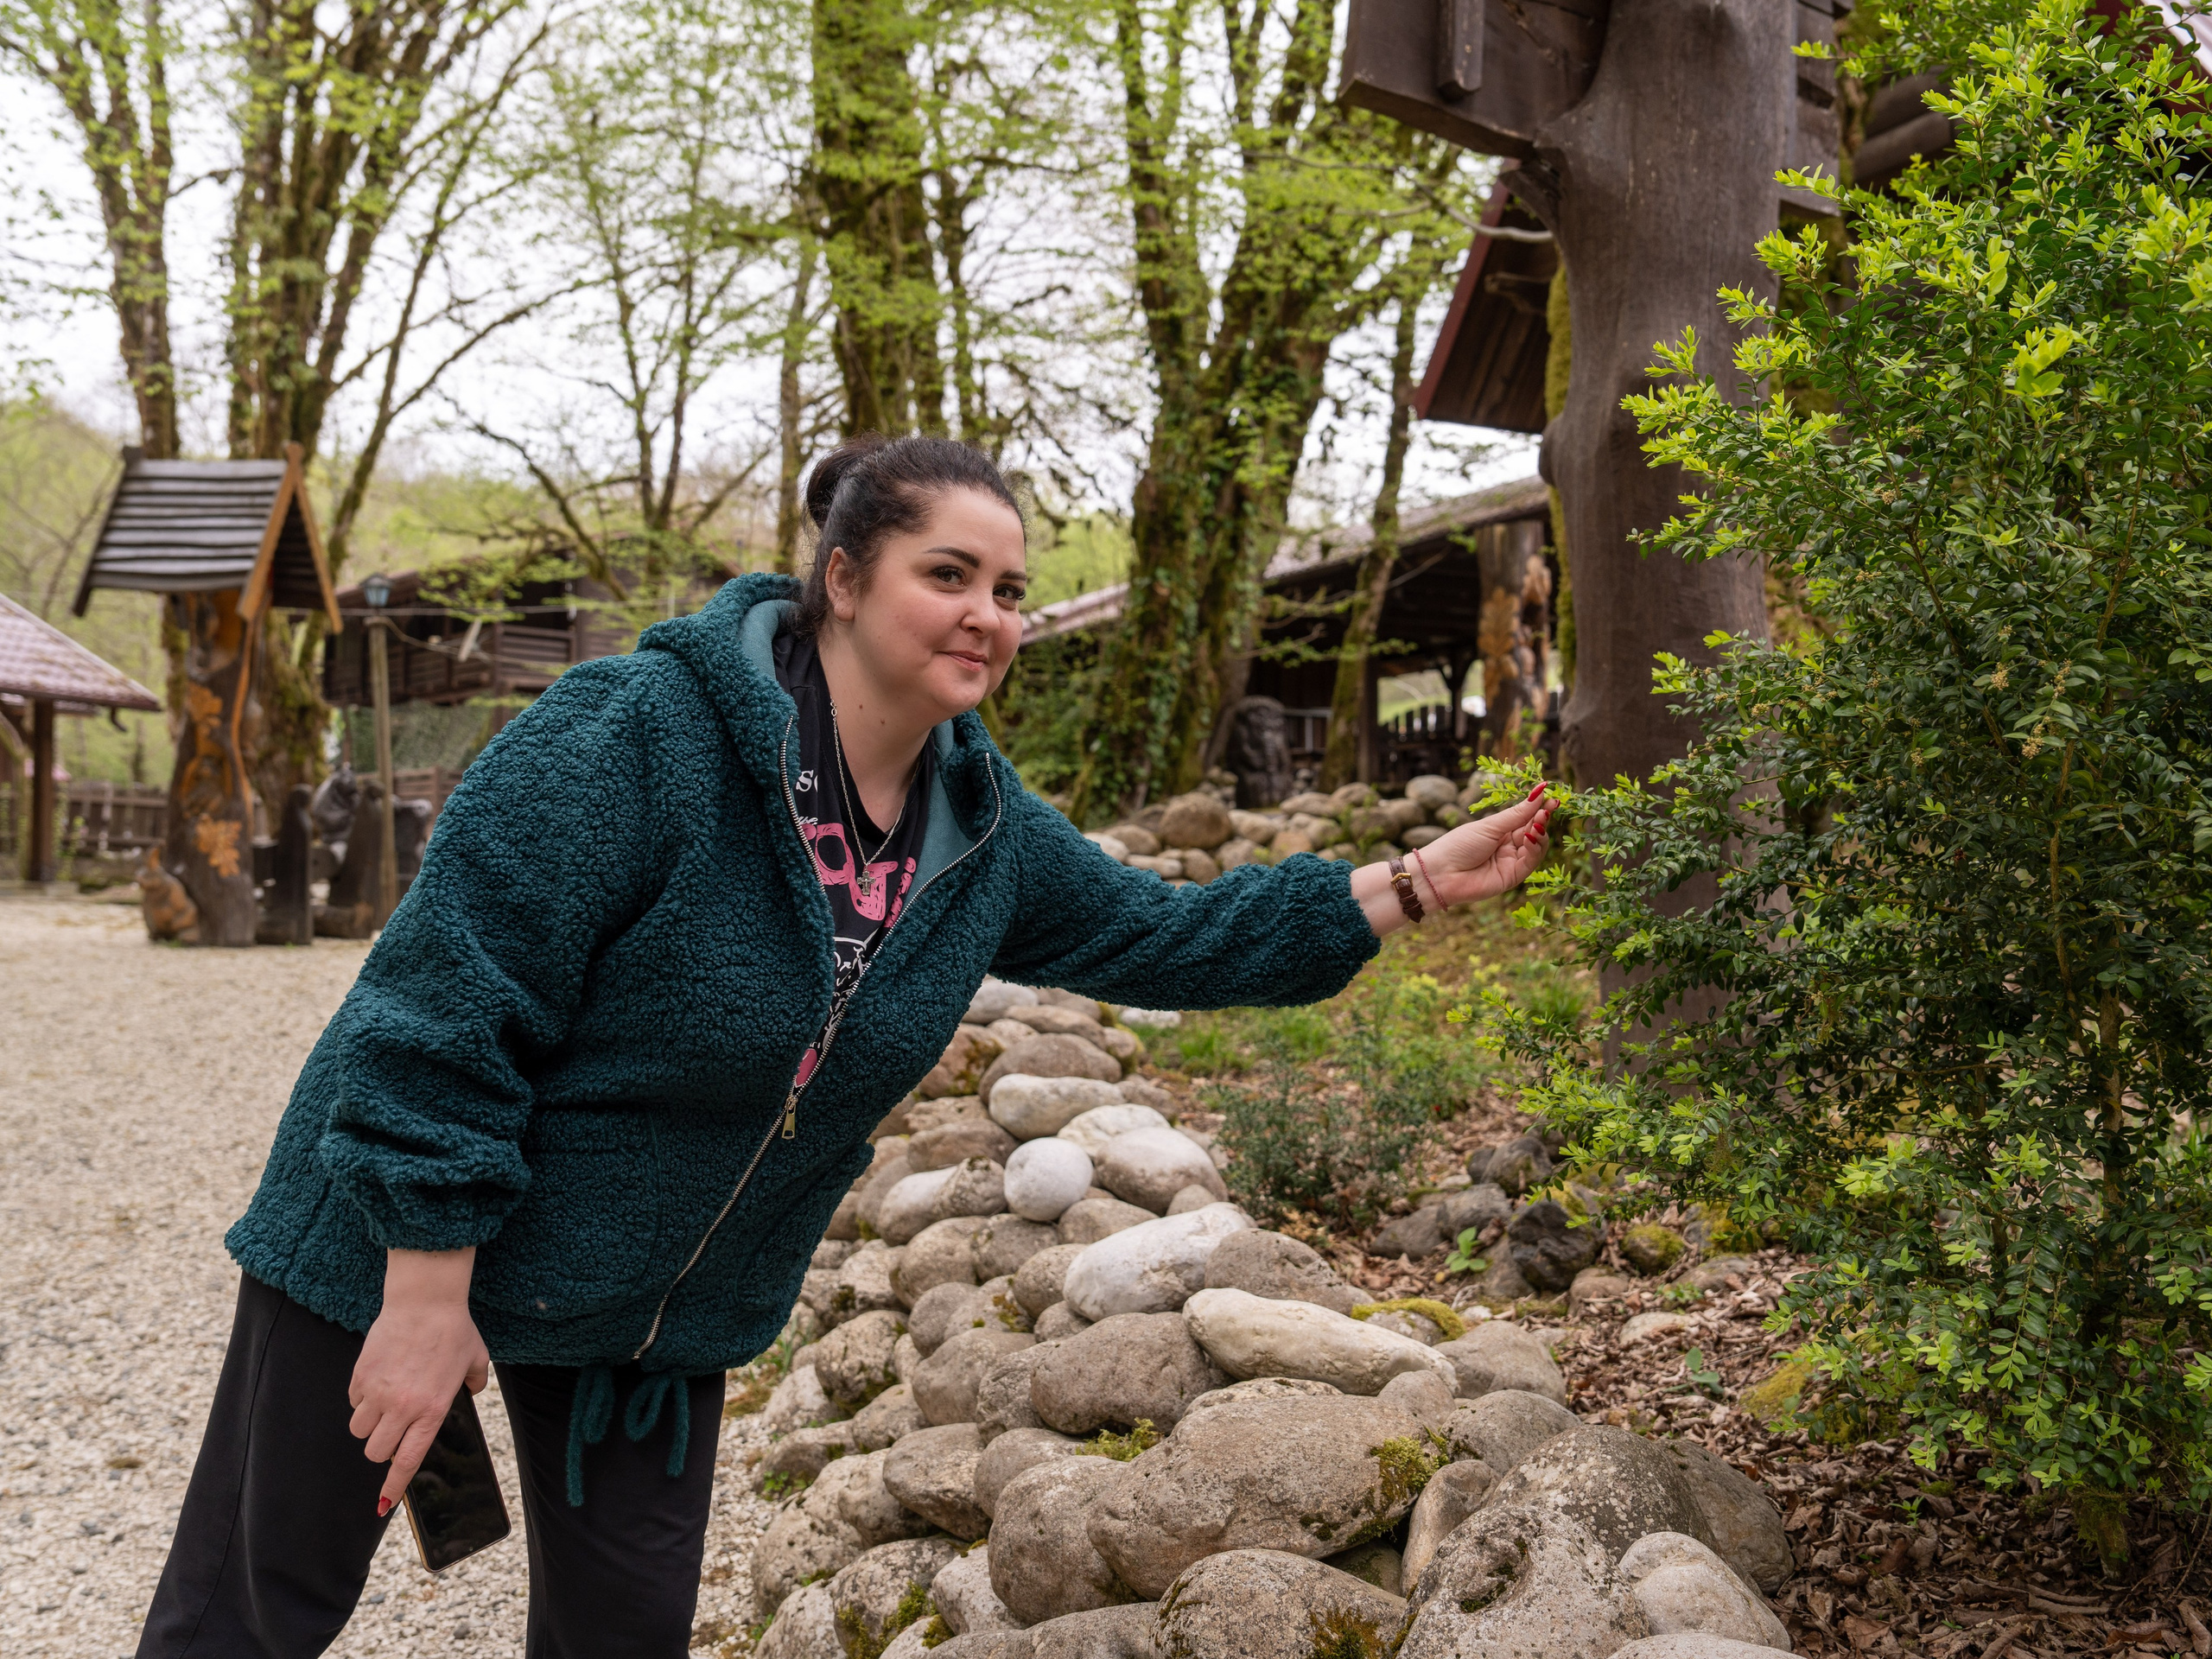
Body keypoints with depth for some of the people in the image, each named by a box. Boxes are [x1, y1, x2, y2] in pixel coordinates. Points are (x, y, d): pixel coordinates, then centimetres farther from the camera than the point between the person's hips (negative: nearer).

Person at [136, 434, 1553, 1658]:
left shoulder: (983, 830, -3)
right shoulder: (639, 735, -26)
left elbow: (1164, 936, 7)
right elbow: (447, 1008, -25)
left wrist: (1411, 887, 2)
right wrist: (426, 1302, -22)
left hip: (666, 1306, 6)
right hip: (413, 1241, -5)